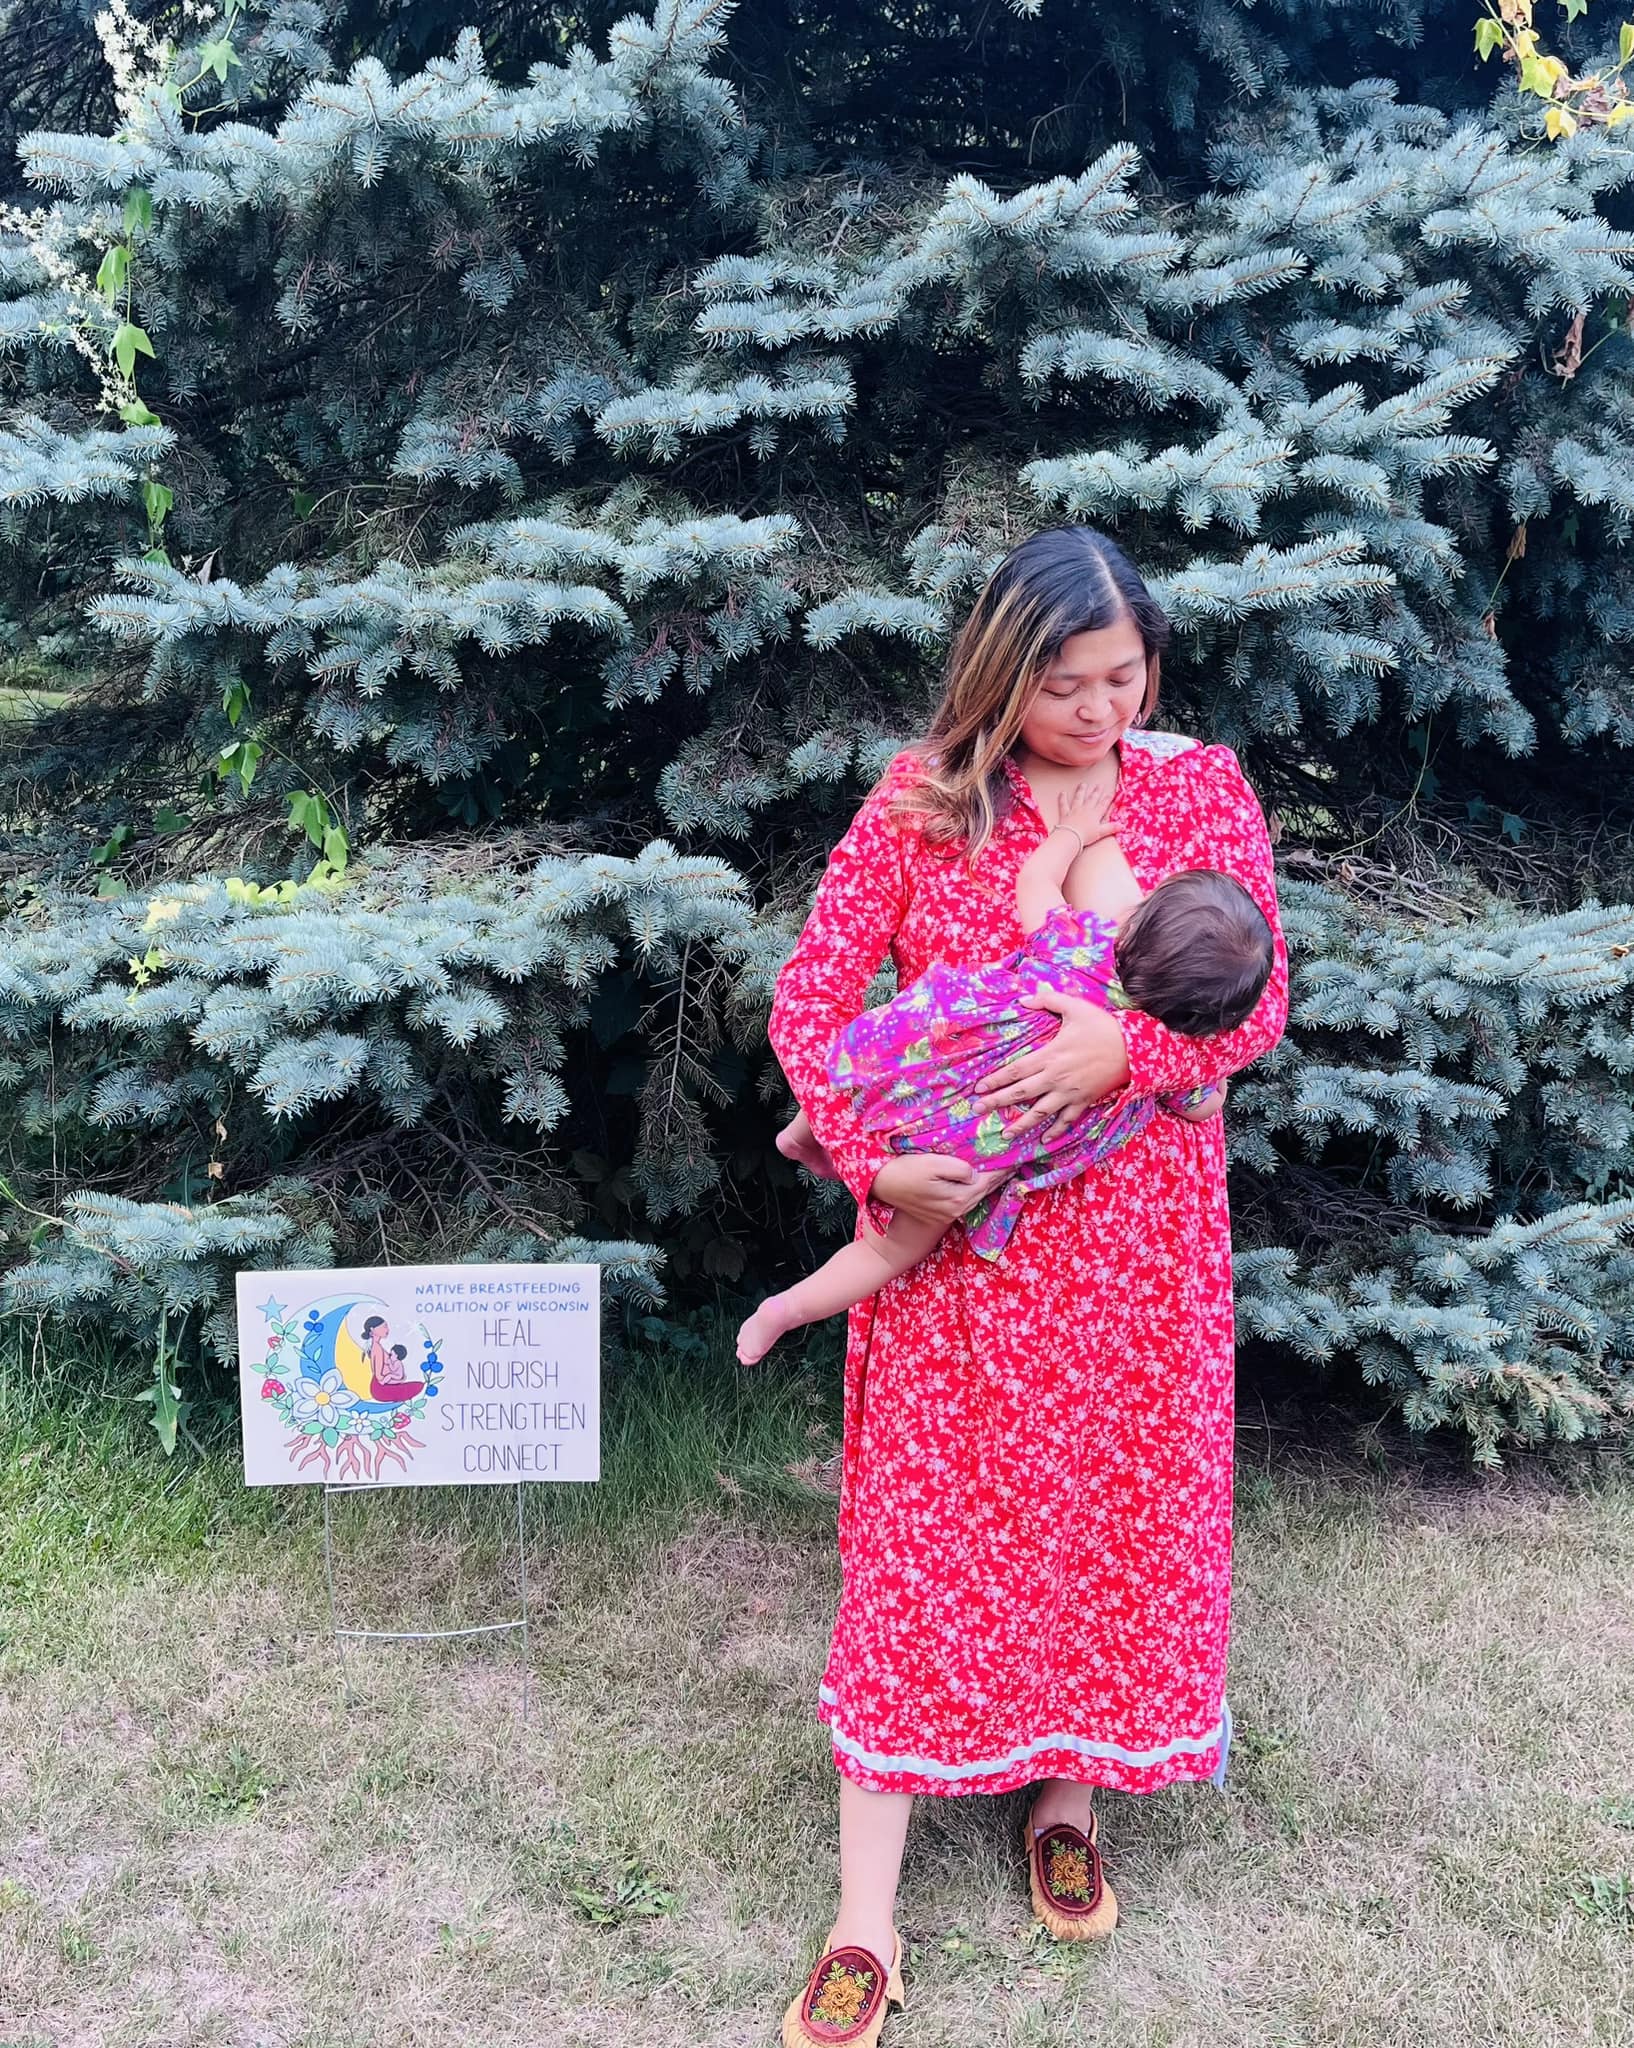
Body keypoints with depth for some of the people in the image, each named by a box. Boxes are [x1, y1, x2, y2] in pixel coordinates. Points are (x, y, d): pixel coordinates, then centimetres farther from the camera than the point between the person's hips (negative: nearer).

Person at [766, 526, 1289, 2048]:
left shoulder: (1201, 788, 1)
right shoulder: (921, 797, -4)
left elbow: (1259, 1003, -2)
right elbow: (806, 1001, -5)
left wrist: (1124, 1046, -21)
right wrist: (873, 1161, -17)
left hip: (1134, 1231, 2)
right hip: (949, 1226, -1)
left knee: (1119, 1513, 12)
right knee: (918, 1528, 2)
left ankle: (1067, 1793, 40)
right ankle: (865, 1923, 14)